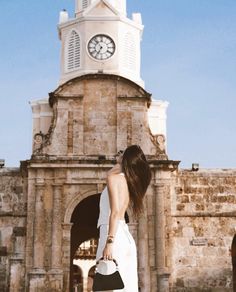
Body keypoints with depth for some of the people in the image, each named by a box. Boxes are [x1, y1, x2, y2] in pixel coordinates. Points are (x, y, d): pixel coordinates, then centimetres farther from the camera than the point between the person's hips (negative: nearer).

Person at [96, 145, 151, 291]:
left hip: (114, 236, -9)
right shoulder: (128, 180, 17)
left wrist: (109, 242, -23)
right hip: (126, 237, 9)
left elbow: (115, 212, -18)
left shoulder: (115, 178, -6)